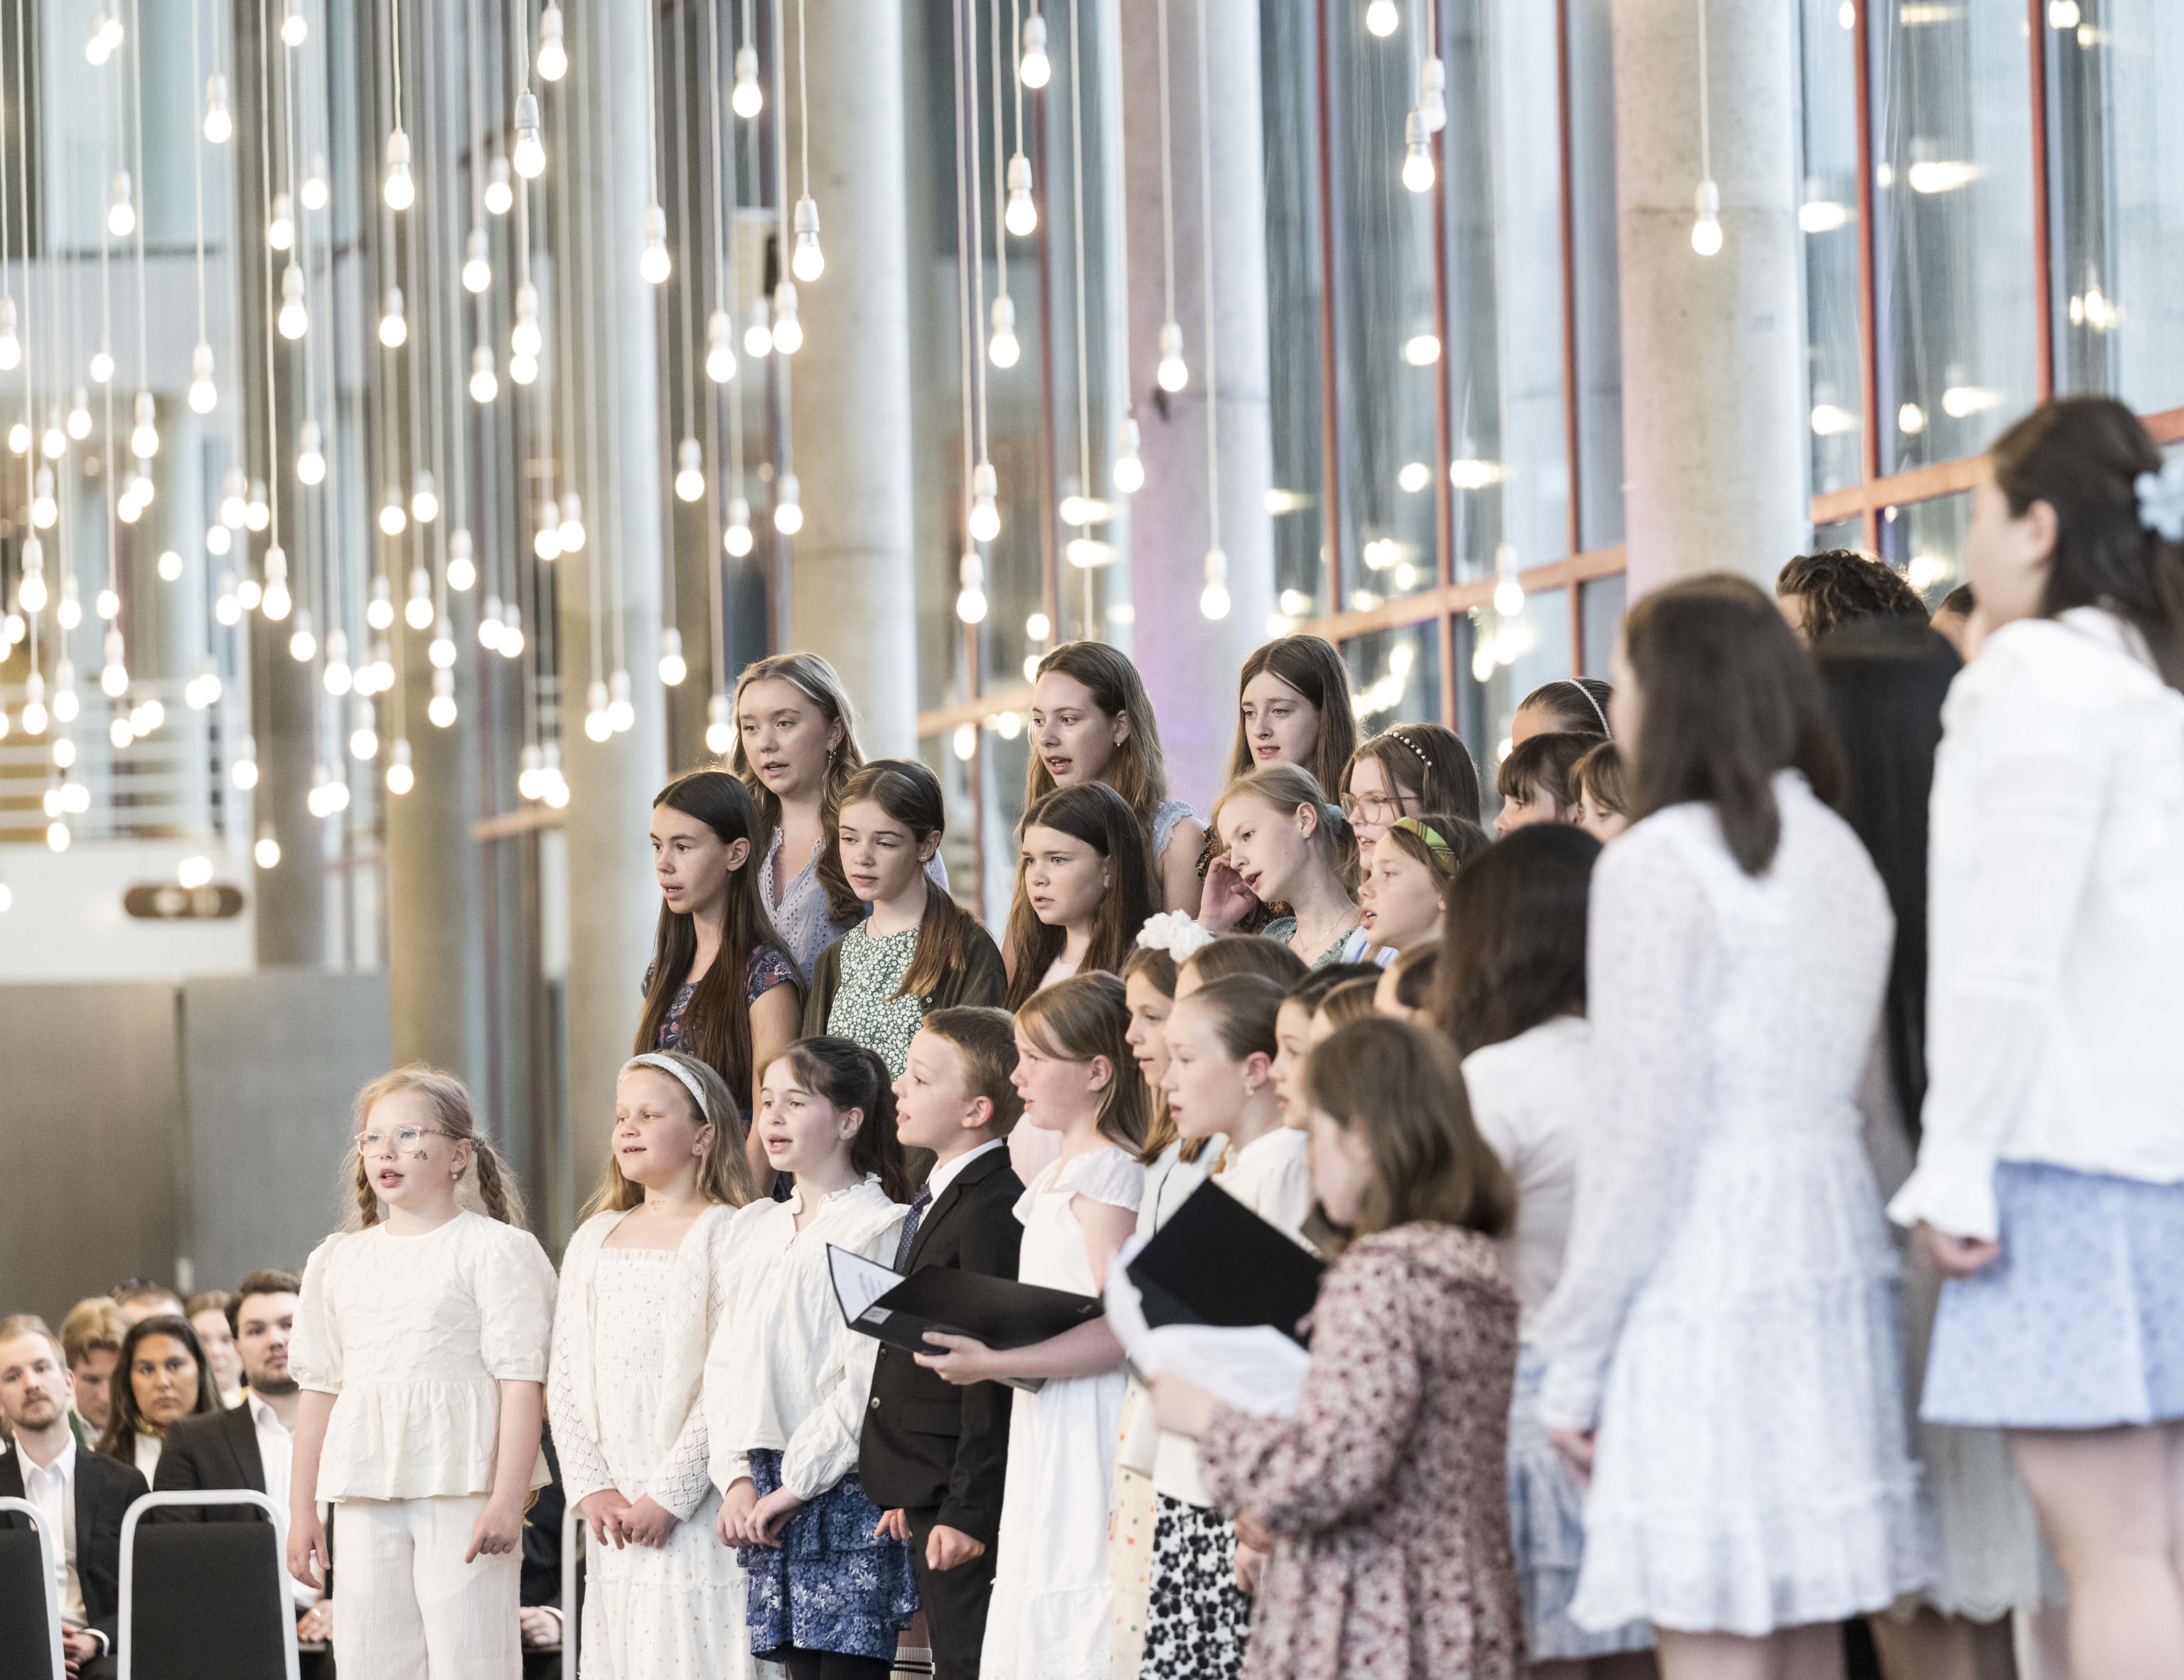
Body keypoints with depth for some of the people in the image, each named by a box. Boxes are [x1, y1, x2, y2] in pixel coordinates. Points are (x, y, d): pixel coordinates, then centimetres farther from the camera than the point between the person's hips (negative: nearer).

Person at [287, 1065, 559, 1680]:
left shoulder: (496, 1250, -1)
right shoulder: (336, 1262, 16)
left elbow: (522, 1381, -8)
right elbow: (319, 1391, 18)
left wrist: (507, 1498, -17)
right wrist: (301, 1509, 14)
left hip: (465, 1488, -5)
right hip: (367, 1495, 5)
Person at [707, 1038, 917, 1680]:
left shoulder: (881, 1228, -6)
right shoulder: (750, 1232, 16)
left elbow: (869, 1379, -13)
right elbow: (726, 1367, 14)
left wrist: (800, 1482, -13)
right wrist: (737, 1478, 2)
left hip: (846, 1485, -6)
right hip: (768, 1491, 7)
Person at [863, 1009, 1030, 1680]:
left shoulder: (993, 1208, -18)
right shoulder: (938, 1198, 15)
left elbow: (992, 1375, -20)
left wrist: (970, 1512, -20)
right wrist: (911, 1493, 18)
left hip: (967, 1504, -10)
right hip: (928, 1501, 10)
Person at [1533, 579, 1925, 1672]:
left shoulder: (1659, 861, -8)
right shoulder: (1839, 854, 15)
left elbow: (1644, 1131, -11)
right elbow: (1841, 1083, 15)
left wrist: (1573, 1354, -6)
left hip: (1703, 1283, -8)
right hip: (1830, 1256, 8)